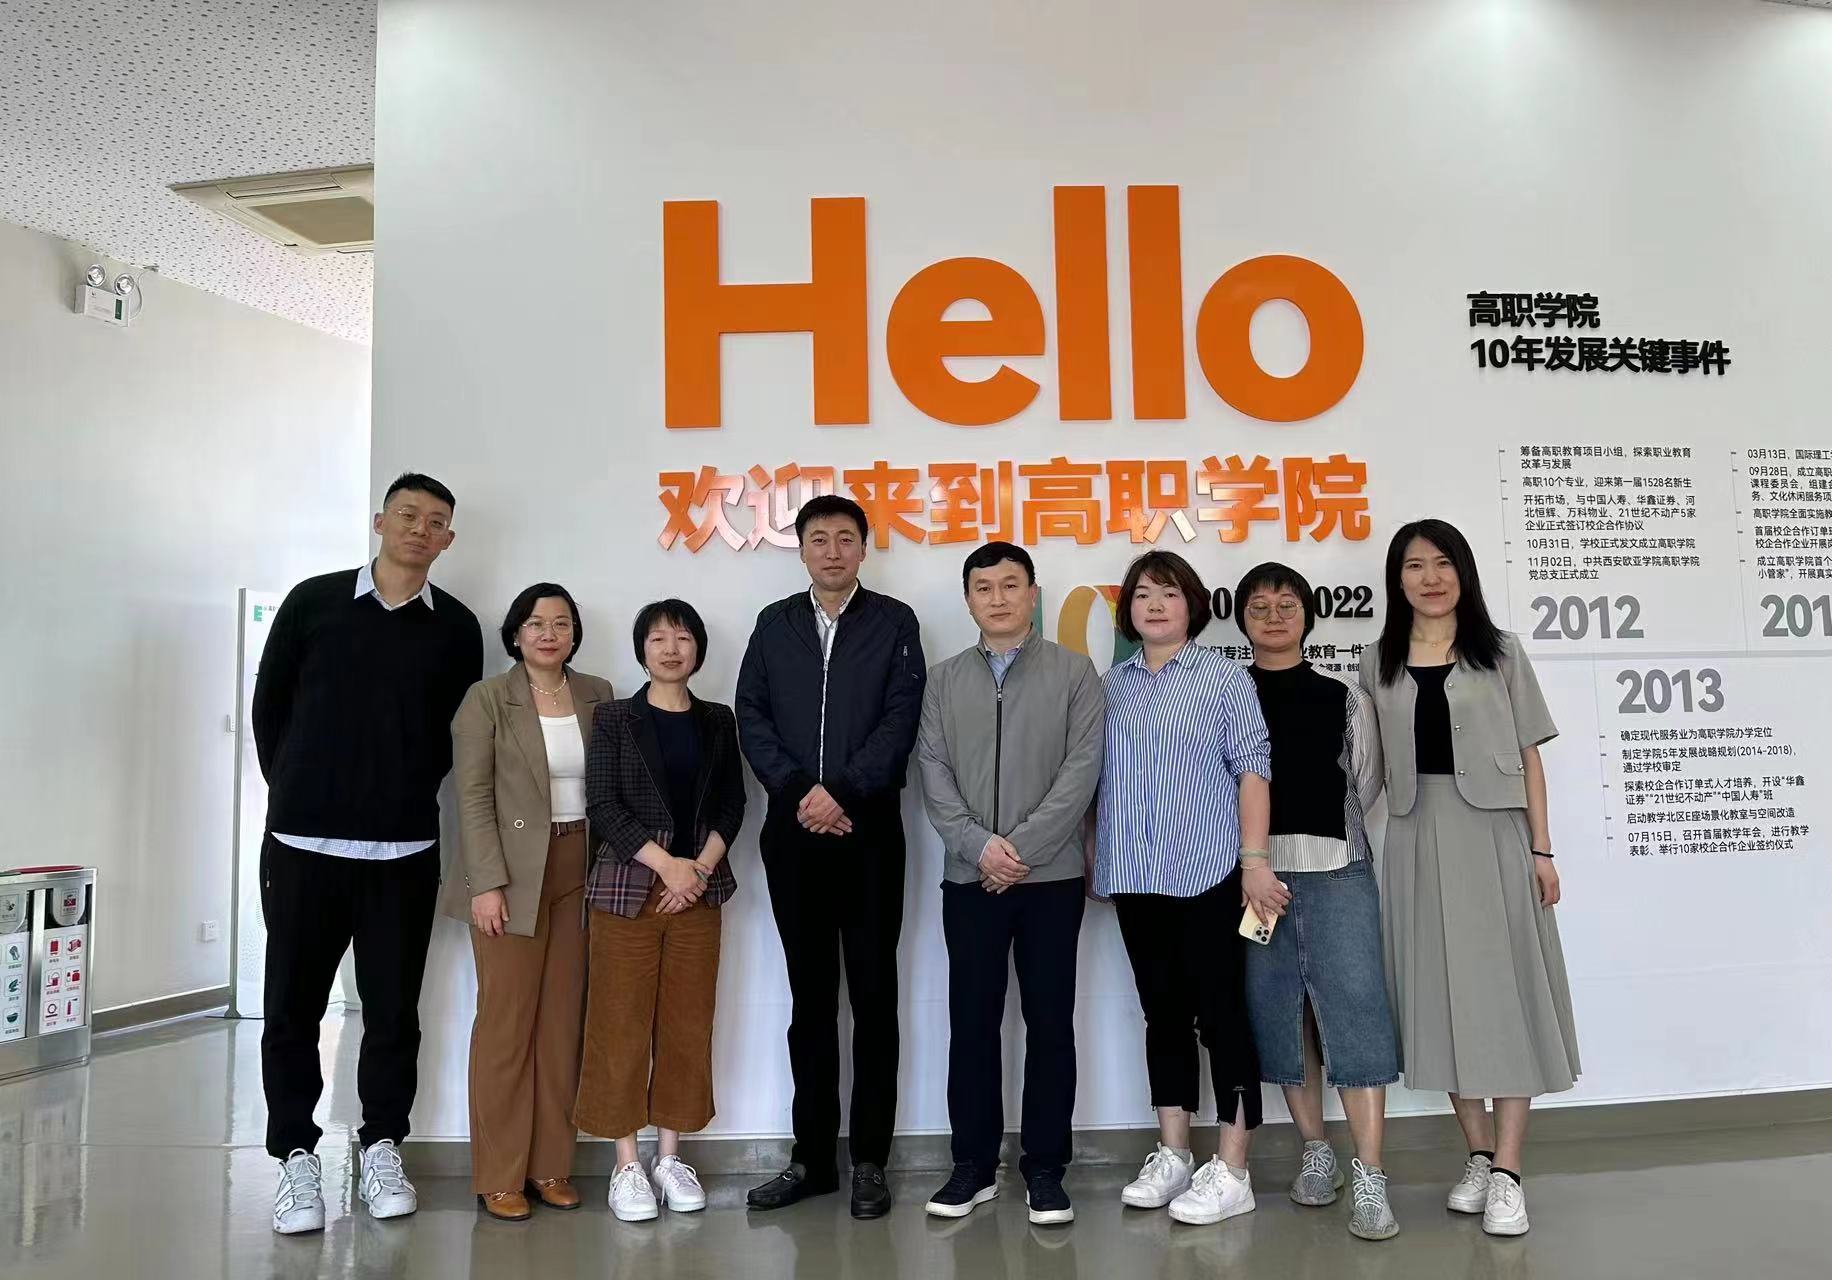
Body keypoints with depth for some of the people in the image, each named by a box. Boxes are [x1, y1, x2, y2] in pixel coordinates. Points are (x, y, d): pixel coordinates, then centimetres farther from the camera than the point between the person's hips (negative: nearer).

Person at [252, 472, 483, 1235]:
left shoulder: (456, 628, 3)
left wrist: (409, 796, 7)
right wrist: (294, 793, 9)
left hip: (404, 850, 1)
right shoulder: (312, 602, 1)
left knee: (392, 1008, 8)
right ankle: (296, 1157, 20)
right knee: (293, 1006, 6)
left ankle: (381, 1149, 23)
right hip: (302, 842, 0)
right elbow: (269, 705, 8)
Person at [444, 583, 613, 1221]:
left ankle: (550, 1165, 19)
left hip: (580, 872, 4)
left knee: (563, 1020, 7)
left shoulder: (597, 695, 8)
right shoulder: (487, 698, -2)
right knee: (506, 1022, 1)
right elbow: (473, 797, -6)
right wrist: (487, 884, -13)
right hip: (513, 875, -3)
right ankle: (499, 1175, 13)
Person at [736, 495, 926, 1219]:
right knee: (809, 997, 10)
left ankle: (869, 1160, 13)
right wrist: (800, 792, -9)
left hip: (869, 832, -2)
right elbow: (751, 718, 4)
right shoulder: (774, 624, 12)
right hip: (793, 832, 3)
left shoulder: (894, 623, 4)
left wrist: (841, 792, -14)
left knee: (873, 996, 3)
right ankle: (813, 1156, 19)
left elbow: (900, 721, -5)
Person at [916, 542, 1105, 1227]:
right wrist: (979, 845, -12)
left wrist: (1023, 848, -13)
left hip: (1052, 876, -2)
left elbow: (1083, 768, -7)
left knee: (1050, 1022, 5)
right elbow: (933, 772, 2)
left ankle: (1045, 1168, 17)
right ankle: (974, 1164, 20)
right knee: (971, 1022, 7)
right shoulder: (944, 680, 9)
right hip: (968, 878, 2)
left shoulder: (1073, 672, 2)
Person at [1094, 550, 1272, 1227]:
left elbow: (1251, 770, -5)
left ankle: (1232, 1171, 11)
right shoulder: (1113, 684, 11)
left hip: (1207, 873, -5)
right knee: (1163, 1013, 13)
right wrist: (1094, 855, 11)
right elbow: (1098, 777, 15)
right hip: (1134, 876, 5)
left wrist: (1254, 859, -12)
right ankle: (1172, 1155, 24)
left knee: (1221, 1013, 1)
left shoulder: (1223, 677, -1)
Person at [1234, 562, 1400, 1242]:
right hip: (1250, 876, 1)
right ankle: (1316, 1154, 21)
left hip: (1337, 873, 0)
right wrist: (1249, 864, -6)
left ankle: (1370, 1181, -3)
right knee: (1278, 1016, 6)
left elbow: (1367, 787, 12)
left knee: (1355, 1015, -7)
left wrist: (1319, 835, 5)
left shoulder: (1345, 698, 11)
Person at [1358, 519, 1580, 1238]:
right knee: (1441, 991, 5)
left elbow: (1528, 756, 3)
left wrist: (1541, 848, -3)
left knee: (1503, 988, -2)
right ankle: (1478, 1155, 18)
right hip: (1416, 837, 2)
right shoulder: (1378, 666, 9)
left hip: (1492, 830, -2)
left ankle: (1507, 1171, 4)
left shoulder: (1499, 654, 5)